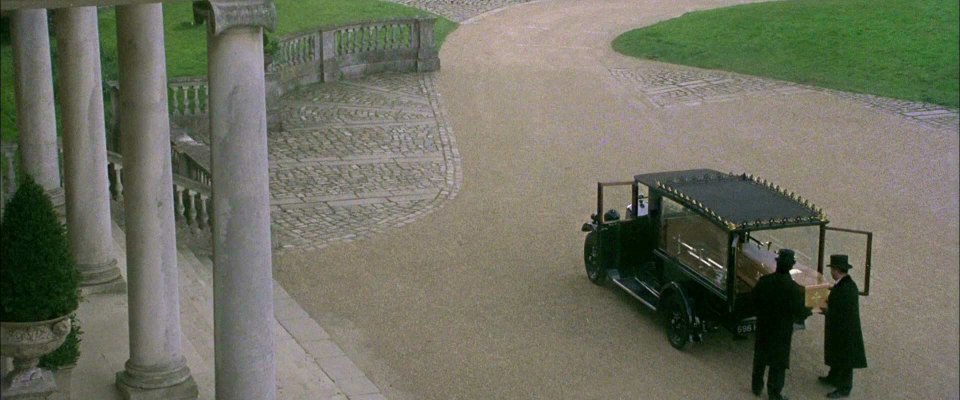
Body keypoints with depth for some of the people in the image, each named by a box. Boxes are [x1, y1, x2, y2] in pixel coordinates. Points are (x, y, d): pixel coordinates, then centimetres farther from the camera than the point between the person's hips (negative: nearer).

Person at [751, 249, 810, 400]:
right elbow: (800, 312, -19)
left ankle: (757, 387, 35)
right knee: (778, 362, 9)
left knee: (760, 358, 21)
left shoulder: (763, 281, -11)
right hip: (782, 330, -4)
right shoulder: (793, 288, -23)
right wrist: (808, 311, 2)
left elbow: (754, 301, 0)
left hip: (763, 327, 4)